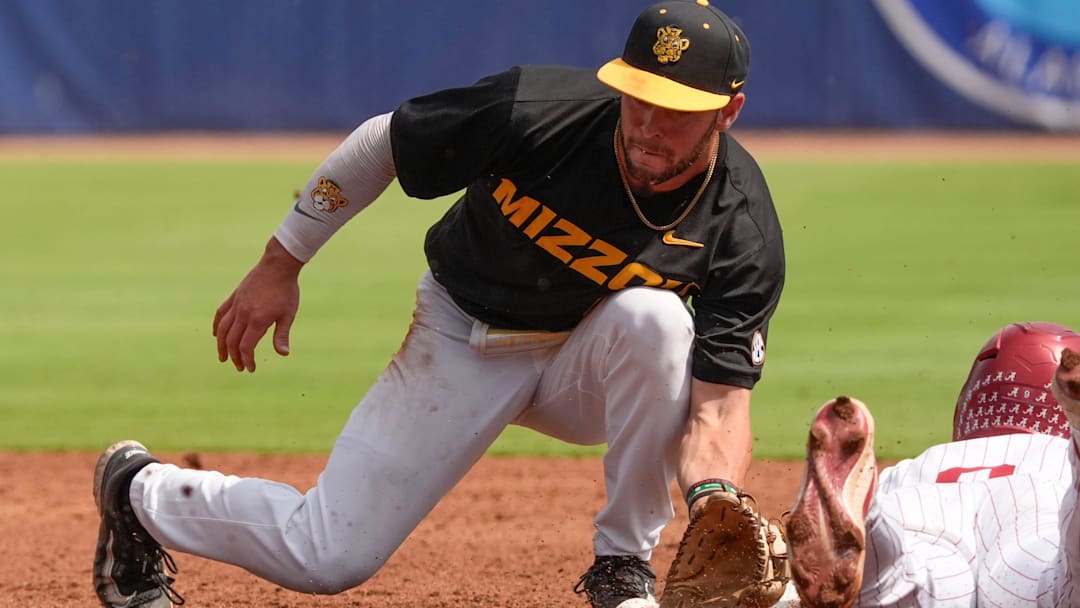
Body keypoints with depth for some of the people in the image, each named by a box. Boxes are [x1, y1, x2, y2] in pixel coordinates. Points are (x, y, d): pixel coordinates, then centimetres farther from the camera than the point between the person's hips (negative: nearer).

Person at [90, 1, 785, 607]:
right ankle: (140, 489, 23)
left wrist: (714, 498, -48)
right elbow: (380, 144, -12)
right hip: (462, 344, -1)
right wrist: (280, 265, -6)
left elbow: (721, 400, -27)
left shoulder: (741, 228, -26)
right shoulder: (532, 112, -29)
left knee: (654, 316, -35)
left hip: (587, 363, 1)